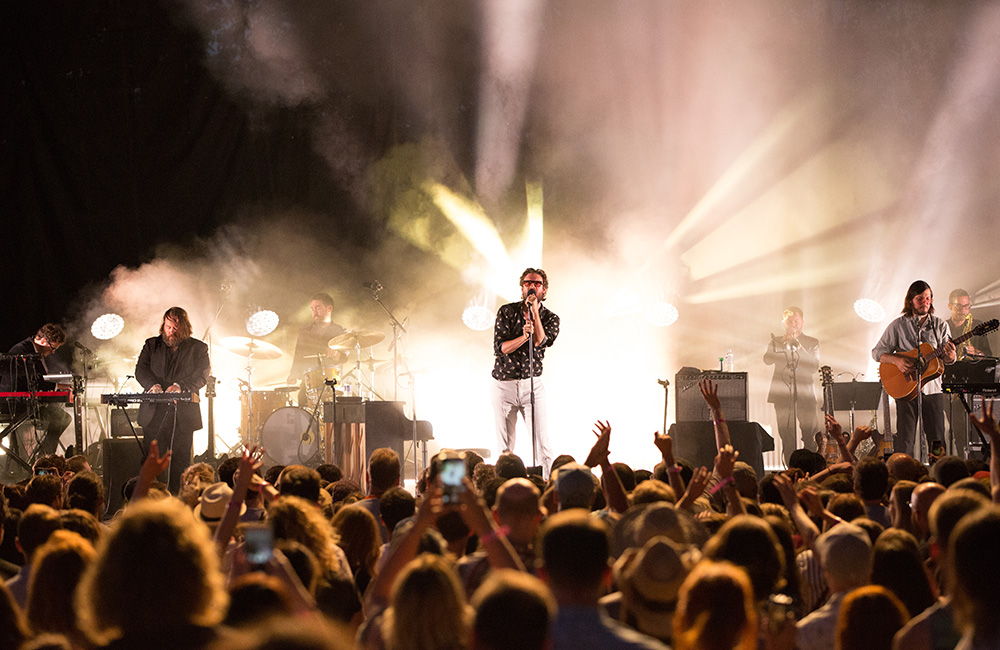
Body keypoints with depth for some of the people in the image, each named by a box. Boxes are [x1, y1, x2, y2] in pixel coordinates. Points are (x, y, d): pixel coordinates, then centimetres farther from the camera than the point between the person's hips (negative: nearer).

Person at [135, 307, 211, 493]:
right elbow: (141, 369, 5)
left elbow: (203, 373, -5)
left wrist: (180, 386, -22)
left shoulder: (198, 348, 9)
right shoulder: (151, 345, 16)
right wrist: (153, 384, -17)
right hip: (154, 413, 1)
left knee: (180, 463, -4)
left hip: (183, 414, -1)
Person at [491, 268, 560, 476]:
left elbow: (539, 341, -16)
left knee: (542, 442, -9)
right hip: (504, 383, 0)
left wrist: (534, 310, -16)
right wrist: (524, 336, -23)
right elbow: (500, 347, -8)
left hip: (532, 383, 0)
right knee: (505, 447, 3)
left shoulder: (550, 318, 3)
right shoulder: (507, 312, 1)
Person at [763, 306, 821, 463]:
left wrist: (798, 346, -10)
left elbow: (814, 367, -2)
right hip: (782, 394, 0)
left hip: (805, 394, 0)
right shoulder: (776, 342, 15)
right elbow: (767, 360, -4)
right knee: (787, 437, -5)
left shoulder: (812, 343, 13)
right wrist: (785, 343, -12)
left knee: (812, 436, -9)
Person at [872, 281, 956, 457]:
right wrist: (897, 360, -16)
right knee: (905, 442, -4)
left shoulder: (940, 326, 9)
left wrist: (950, 355, -18)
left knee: (937, 441, 1)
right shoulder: (898, 326, 3)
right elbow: (877, 352, 2)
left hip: (933, 388, 2)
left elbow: (948, 360, 7)